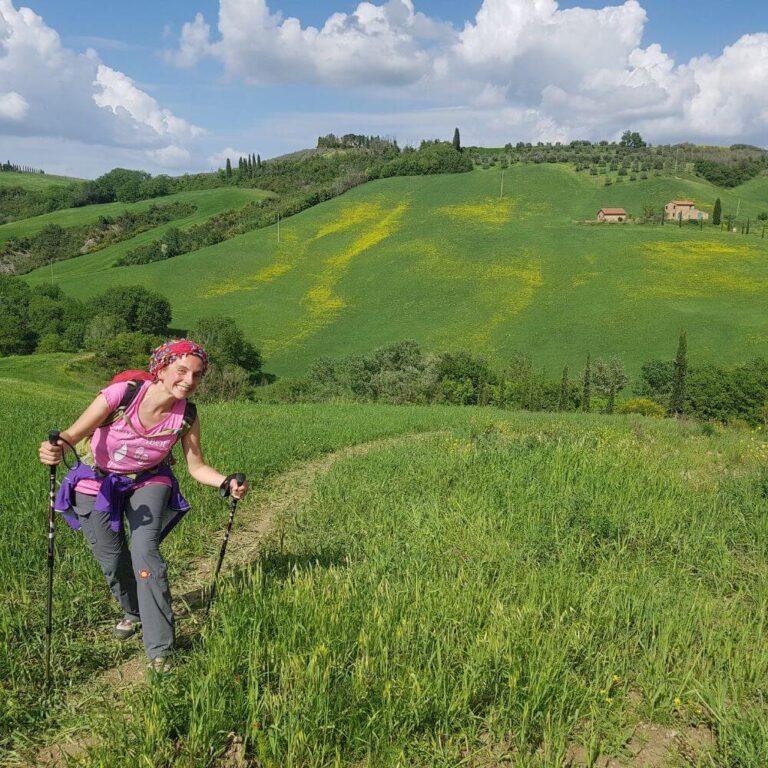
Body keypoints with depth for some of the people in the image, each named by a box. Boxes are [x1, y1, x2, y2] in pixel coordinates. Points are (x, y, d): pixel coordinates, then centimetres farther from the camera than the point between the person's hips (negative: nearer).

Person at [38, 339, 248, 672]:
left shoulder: (187, 416, -21)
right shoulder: (121, 394, -30)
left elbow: (197, 467, -10)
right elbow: (73, 434, -26)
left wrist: (227, 483, -29)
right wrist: (56, 448, -49)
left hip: (148, 482, 0)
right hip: (98, 482, 0)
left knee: (145, 552, -18)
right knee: (111, 558, 6)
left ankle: (159, 648, -9)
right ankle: (134, 614, 39)